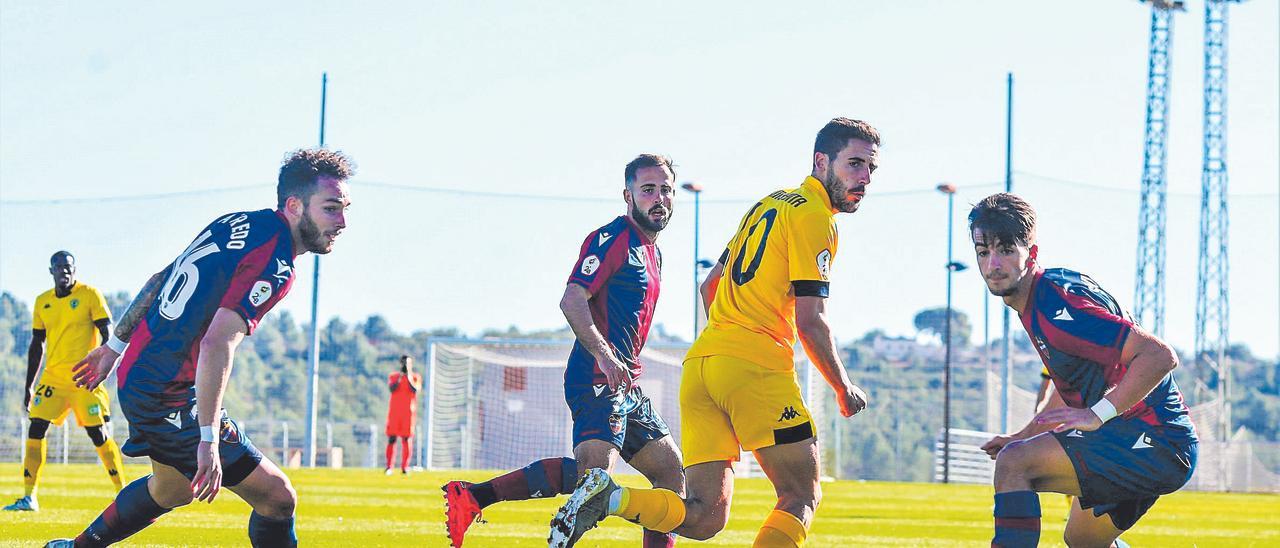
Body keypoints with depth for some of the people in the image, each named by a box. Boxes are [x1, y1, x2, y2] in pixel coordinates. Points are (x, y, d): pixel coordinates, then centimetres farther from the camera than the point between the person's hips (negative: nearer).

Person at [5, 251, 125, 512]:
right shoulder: (42, 302, 11)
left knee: (99, 433, -7)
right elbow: (37, 344, 17)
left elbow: (107, 334, -6)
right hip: (53, 377, 4)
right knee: (36, 429, -5)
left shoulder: (89, 295, -4)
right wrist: (28, 386, 16)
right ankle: (29, 497, 0)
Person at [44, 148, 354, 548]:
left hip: (137, 377, 10)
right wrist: (208, 440, -32)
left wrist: (115, 345, 26)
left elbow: (159, 280, 16)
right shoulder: (274, 265, -20)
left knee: (172, 490, 33)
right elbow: (217, 343, -31)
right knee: (277, 499, -7)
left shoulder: (235, 224, 7)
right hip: (171, 400, -10)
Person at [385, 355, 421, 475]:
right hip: (394, 412, 1)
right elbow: (392, 388, -8)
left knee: (406, 439, -4)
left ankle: (404, 467, -5)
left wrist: (409, 374, -12)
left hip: (408, 412, -1)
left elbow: (414, 389, -11)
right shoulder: (393, 377, 10)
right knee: (391, 439, -2)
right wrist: (400, 377, -12)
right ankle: (388, 467, -2)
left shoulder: (415, 377, 7)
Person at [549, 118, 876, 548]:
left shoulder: (768, 205, 24)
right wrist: (844, 389, 4)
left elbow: (709, 287, 31)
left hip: (700, 363, 8)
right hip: (756, 368, -8)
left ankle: (606, 497, -19)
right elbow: (810, 322, -8)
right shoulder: (813, 217, -4)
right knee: (802, 498, 2)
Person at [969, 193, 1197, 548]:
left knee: (1013, 463, -22)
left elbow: (1160, 356, -26)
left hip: (1152, 443, -11)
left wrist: (1097, 415, -28)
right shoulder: (1036, 303, 13)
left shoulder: (1054, 305, -19)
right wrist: (1023, 437, 21)